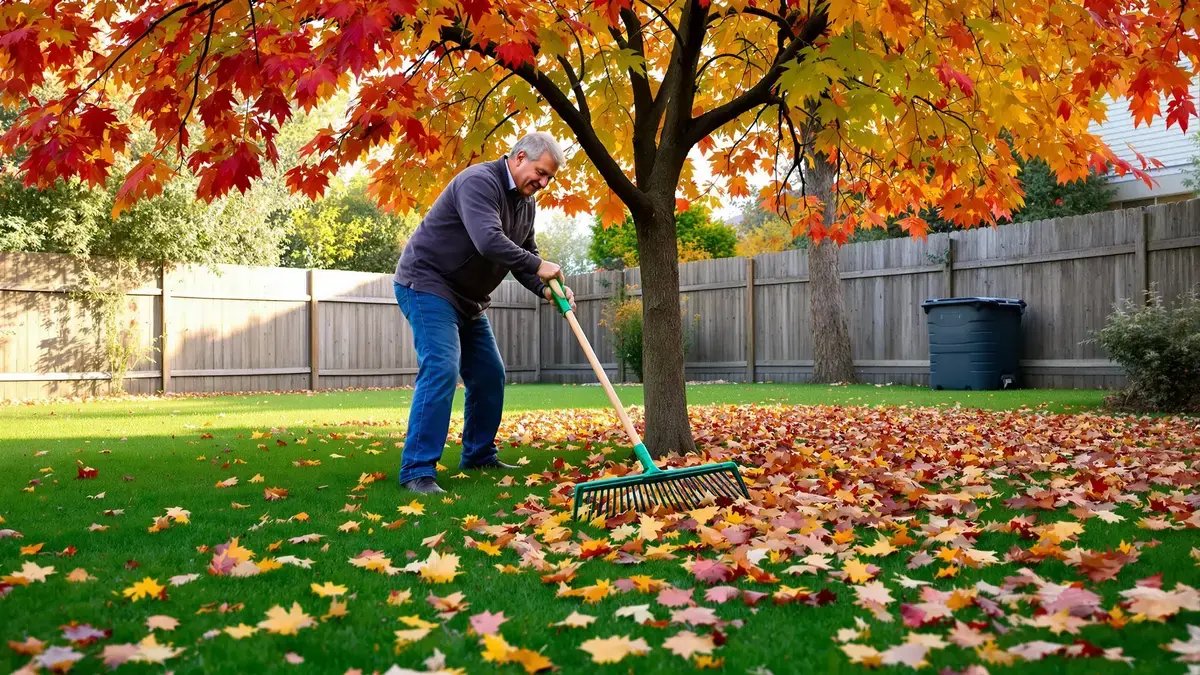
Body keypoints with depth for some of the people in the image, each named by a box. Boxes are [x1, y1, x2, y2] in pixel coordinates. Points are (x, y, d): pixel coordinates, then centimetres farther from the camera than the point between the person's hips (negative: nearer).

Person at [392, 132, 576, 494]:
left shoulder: (525, 202, 8)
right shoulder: (479, 181, -22)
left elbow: (524, 255, 10)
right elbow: (489, 241, -36)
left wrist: (545, 288, -9)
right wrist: (537, 266, -27)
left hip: (467, 298, 10)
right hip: (427, 285, -10)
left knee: (489, 375, 10)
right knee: (441, 370, -21)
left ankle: (479, 456, 23)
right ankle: (417, 470, -20)